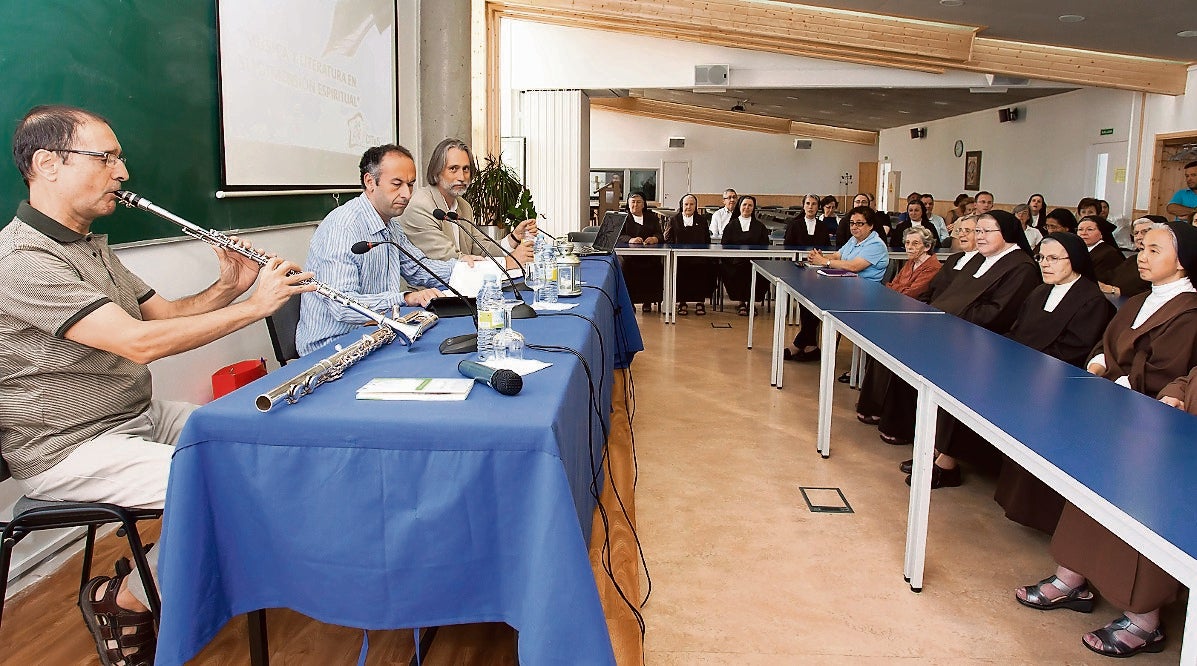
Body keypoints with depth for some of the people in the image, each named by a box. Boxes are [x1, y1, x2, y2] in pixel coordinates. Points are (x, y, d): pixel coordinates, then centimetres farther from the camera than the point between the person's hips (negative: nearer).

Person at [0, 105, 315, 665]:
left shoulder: (92, 248, 14)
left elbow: (164, 313, 14)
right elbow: (139, 342, -29)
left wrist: (226, 289, -6)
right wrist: (253, 306, -24)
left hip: (140, 416, 10)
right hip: (70, 449, -10)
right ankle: (123, 599, 0)